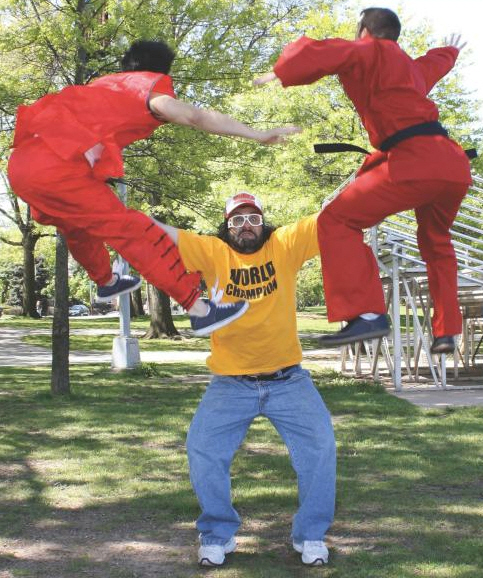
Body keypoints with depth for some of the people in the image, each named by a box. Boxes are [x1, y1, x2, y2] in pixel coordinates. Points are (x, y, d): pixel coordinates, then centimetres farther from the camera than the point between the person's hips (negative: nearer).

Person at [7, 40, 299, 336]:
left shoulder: (107, 83, 27)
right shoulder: (150, 89, 5)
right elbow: (199, 117, -9)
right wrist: (260, 135, -12)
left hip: (21, 161, 9)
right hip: (56, 168, -9)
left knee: (79, 226, 33)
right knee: (134, 232, -7)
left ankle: (106, 282, 55)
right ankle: (200, 310, -7)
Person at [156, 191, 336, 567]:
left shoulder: (285, 245, 0)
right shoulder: (214, 252, 0)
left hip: (288, 380, 0)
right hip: (230, 384, 0)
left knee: (319, 445, -8)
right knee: (203, 450, -7)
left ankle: (311, 534, 12)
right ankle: (218, 535, 15)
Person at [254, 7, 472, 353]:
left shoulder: (370, 52, 7)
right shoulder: (413, 67, 30)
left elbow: (317, 53, -11)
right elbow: (439, 61, 54)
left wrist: (280, 75, 3)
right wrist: (452, 50, 76)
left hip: (415, 160, -8)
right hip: (456, 165, 9)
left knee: (338, 220, -10)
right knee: (437, 244, 31)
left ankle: (367, 314, -24)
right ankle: (446, 332, 29)